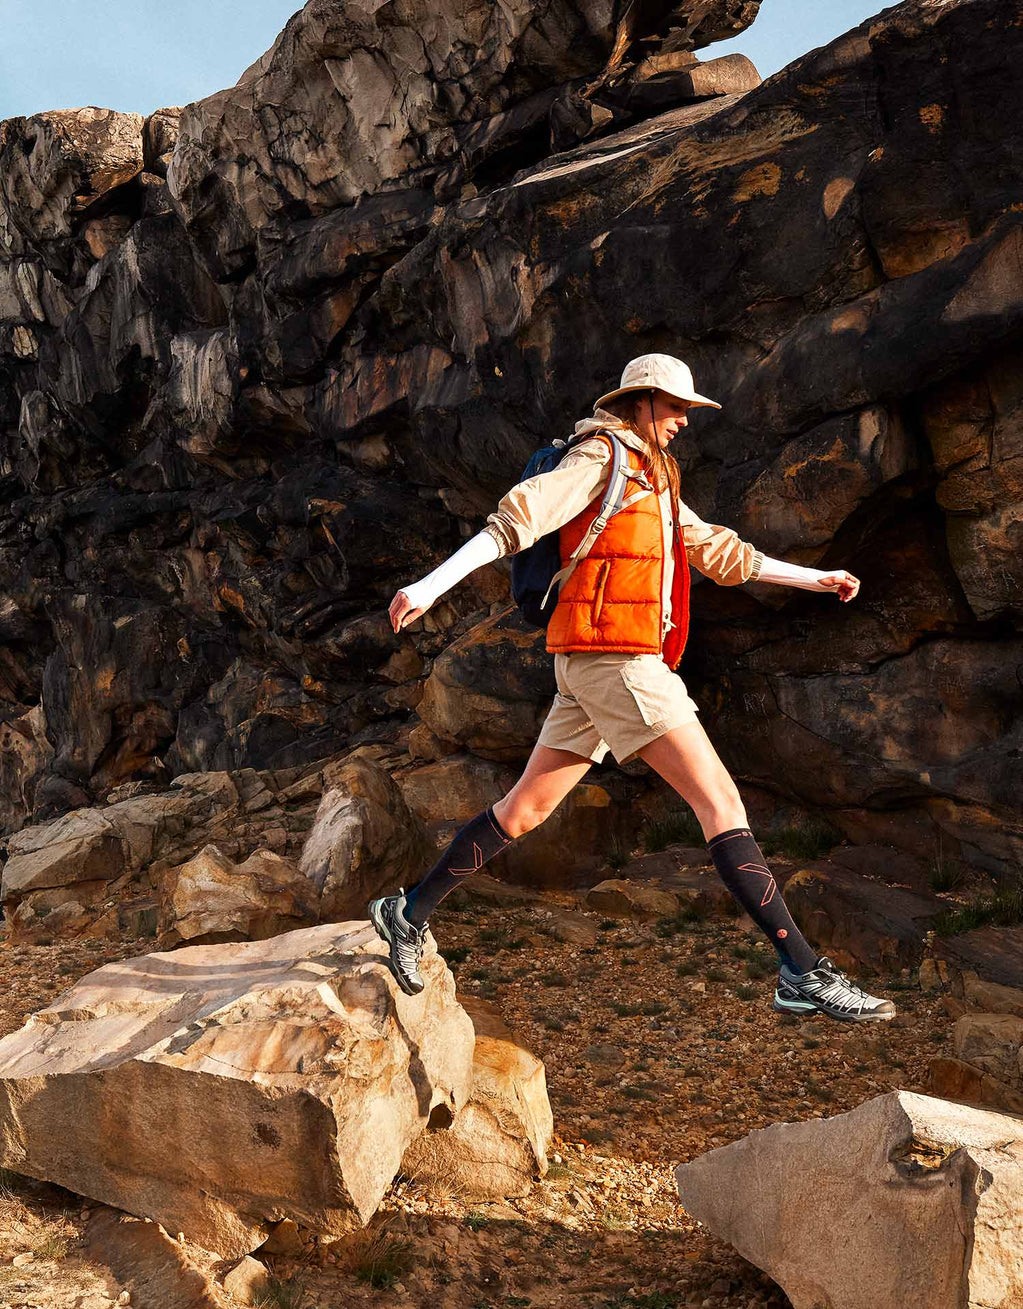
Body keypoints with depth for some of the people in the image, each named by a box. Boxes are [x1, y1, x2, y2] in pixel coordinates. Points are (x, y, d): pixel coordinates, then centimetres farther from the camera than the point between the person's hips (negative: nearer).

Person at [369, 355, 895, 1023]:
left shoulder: (654, 480, 26)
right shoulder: (601, 457, -3)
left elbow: (718, 550, 31)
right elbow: (513, 521, -12)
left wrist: (814, 578, 33)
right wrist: (431, 586, -20)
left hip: (597, 666, 10)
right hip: (614, 658, -10)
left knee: (526, 807, 12)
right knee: (721, 799, -11)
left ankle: (411, 912, 20)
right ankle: (803, 972, -11)